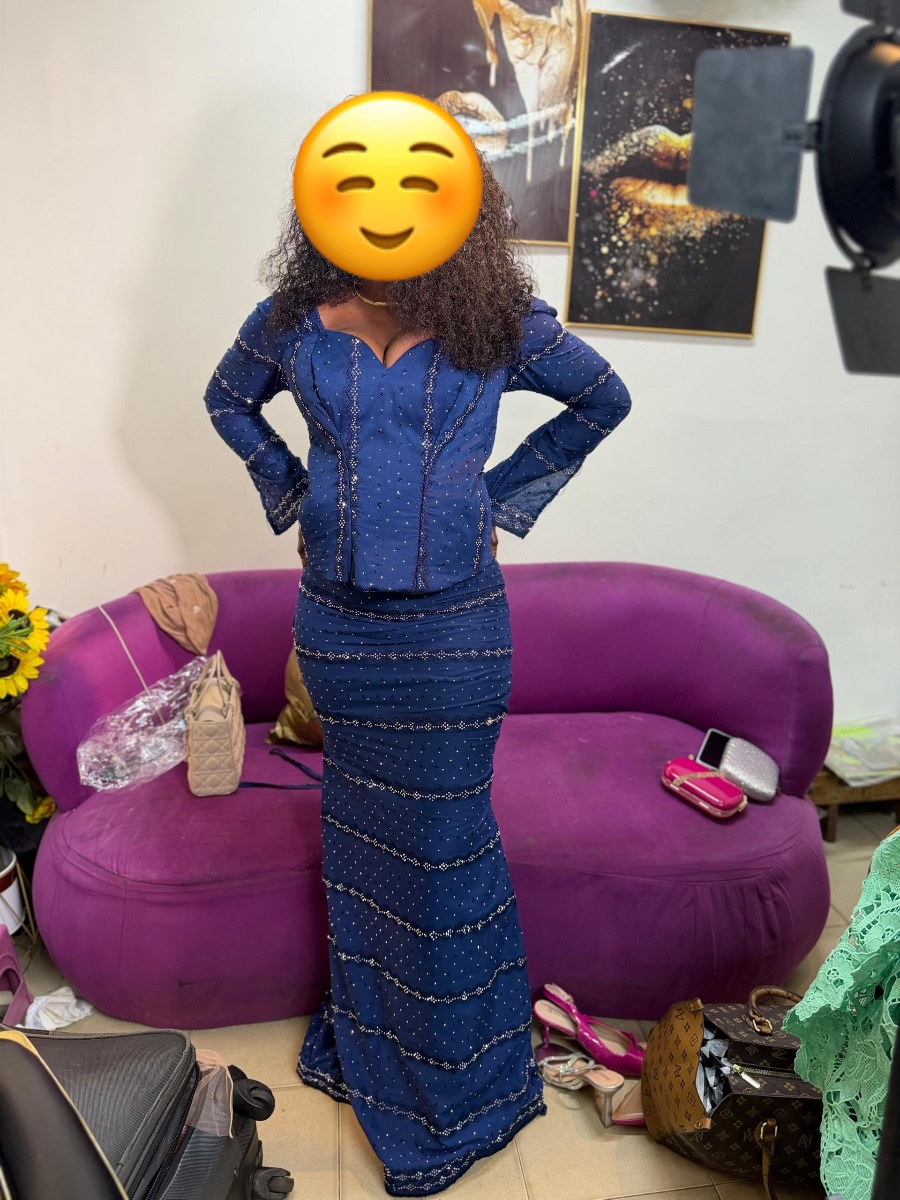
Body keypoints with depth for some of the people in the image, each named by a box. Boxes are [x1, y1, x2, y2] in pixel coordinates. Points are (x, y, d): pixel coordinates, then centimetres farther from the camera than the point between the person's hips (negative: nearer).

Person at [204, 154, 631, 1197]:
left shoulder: (501, 325, -6)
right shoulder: (294, 319, 0)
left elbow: (602, 399, 9)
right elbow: (230, 400, 19)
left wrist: (503, 495, 3)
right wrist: (292, 494, 7)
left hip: (451, 623, -2)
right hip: (334, 616, 3)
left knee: (441, 836, 9)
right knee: (361, 831, 18)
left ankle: (455, 1083, 34)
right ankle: (368, 1038, 45)